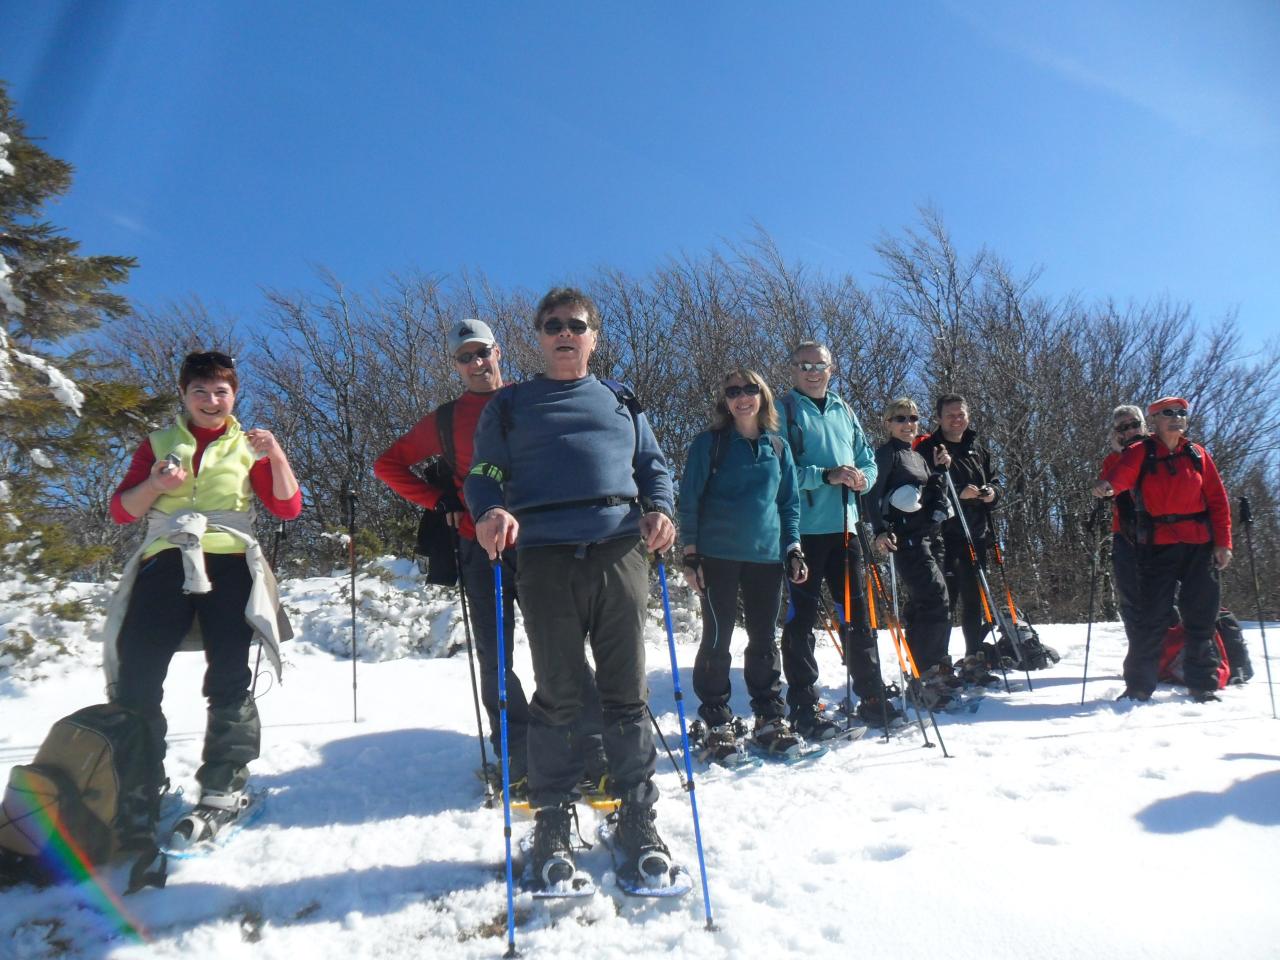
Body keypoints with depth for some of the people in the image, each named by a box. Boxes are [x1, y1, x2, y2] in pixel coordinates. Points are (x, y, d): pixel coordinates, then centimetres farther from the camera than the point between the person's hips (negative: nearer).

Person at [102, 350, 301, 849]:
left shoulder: (248, 446, 17)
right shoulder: (158, 444, 19)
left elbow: (288, 508, 6)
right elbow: (121, 511, 13)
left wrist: (276, 456, -9)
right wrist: (156, 484, -7)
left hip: (229, 563, -1)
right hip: (166, 561, 1)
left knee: (228, 680, -5)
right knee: (136, 678, -5)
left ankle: (225, 789, 0)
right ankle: (138, 792, 8)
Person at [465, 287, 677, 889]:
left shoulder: (622, 402, 22)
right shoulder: (511, 405, 17)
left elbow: (653, 464, 19)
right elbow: (484, 474, 10)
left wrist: (659, 508, -2)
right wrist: (491, 510, -12)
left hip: (620, 552, 2)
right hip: (545, 558, -1)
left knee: (627, 694, 5)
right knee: (557, 696, 3)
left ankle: (637, 818, 18)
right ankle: (551, 821, 18)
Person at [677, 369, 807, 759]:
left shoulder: (778, 447, 12)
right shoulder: (709, 443, 1)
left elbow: (790, 502, 17)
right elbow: (689, 499, 0)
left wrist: (794, 550, 8)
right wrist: (691, 554, -6)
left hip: (766, 554, 3)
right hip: (718, 555, -3)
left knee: (765, 639, 9)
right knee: (717, 637, 0)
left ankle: (770, 718, 20)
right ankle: (717, 723, 9)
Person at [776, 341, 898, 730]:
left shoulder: (843, 411, 16)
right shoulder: (783, 411, -2)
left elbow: (867, 460, 19)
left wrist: (863, 477, -3)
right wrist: (826, 476, -21)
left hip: (843, 526, 6)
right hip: (801, 529, -6)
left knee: (857, 612, 11)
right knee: (801, 617, 0)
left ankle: (872, 699, 22)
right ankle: (804, 708, 7)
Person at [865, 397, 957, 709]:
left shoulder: (919, 456, 22)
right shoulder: (887, 453, -2)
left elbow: (934, 501, 22)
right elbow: (873, 495, -13)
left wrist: (940, 471, 10)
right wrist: (881, 530, -26)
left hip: (928, 537, 8)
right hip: (905, 538, -8)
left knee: (922, 605, 10)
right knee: (936, 602, -16)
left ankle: (922, 678, 17)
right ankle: (930, 676, -14)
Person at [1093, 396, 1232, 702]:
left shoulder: (1197, 454, 11)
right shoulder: (1140, 453, 2)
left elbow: (1218, 499, 9)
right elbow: (1121, 472, -19)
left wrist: (1223, 542, 0)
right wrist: (1108, 484, -43)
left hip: (1199, 547, 3)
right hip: (1157, 547, -3)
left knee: (1201, 618, 8)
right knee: (1152, 618, -3)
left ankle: (1202, 685, 20)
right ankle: (1138, 686, 6)